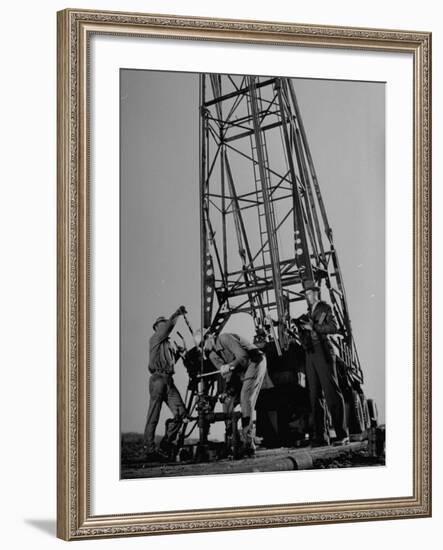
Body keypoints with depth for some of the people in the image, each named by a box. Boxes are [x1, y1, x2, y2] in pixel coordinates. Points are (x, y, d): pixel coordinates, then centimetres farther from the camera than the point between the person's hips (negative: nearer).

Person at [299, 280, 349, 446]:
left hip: (323, 353, -7)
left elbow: (333, 328, -12)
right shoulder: (309, 313, 22)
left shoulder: (325, 308, 2)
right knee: (315, 396, 3)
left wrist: (313, 327, -15)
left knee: (331, 393, -10)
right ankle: (321, 437, 4)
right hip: (310, 354, 7)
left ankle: (342, 435, -10)